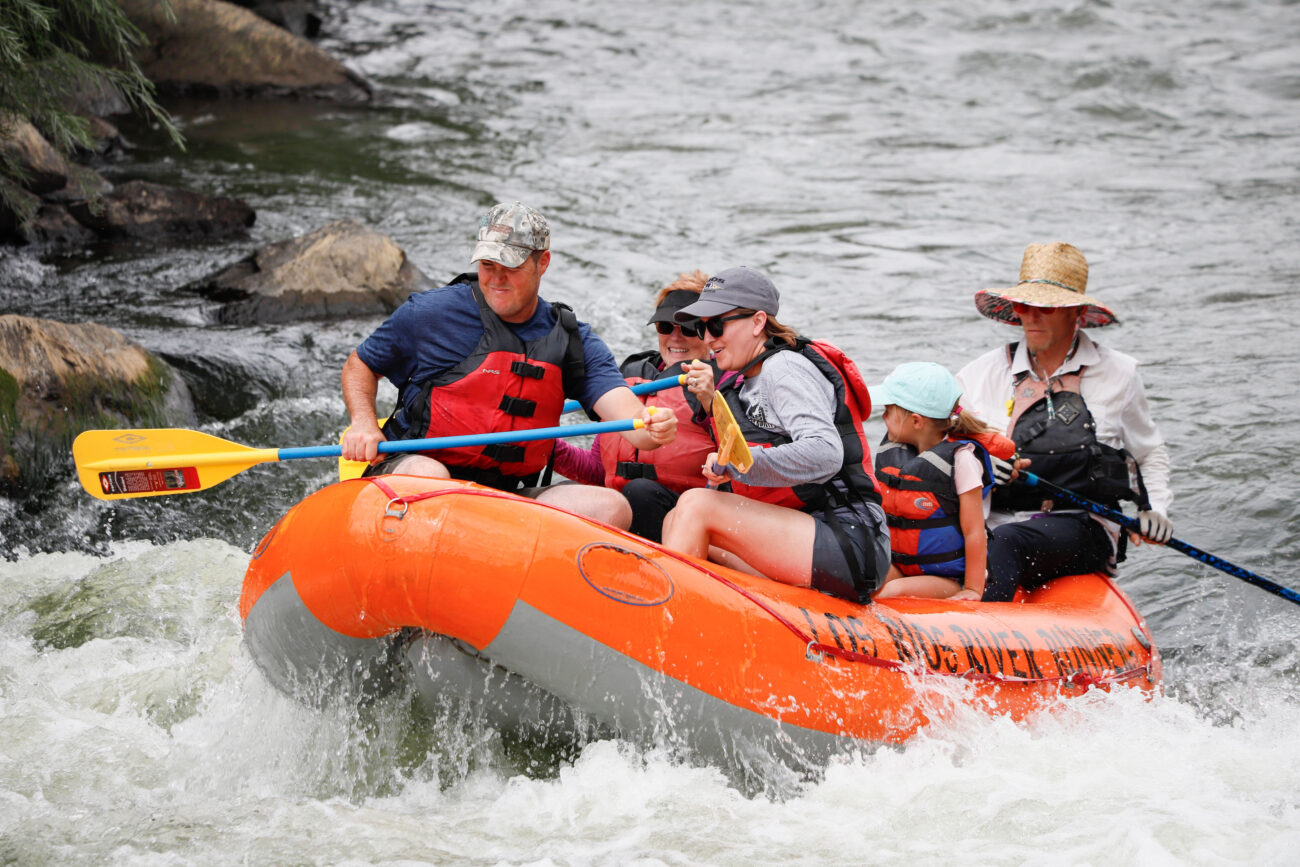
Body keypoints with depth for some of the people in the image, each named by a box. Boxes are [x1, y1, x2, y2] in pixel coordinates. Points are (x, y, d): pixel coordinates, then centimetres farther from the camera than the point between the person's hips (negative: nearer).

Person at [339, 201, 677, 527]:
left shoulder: (574, 341, 7)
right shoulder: (432, 312, -1)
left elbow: (626, 413, -6)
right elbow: (359, 365, 13)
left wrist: (651, 427, -32)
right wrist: (364, 424, -8)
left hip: (509, 493, 4)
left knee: (612, 508, -19)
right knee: (429, 476, -40)